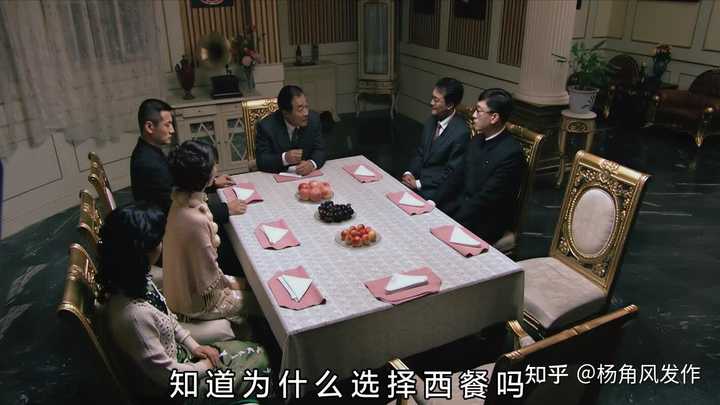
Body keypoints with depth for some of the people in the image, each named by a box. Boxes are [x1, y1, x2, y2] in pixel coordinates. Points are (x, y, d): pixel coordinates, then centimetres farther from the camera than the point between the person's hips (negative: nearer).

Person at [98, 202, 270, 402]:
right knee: (260, 363, 1)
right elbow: (167, 375, -27)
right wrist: (206, 366, -10)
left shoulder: (134, 279, -12)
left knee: (258, 352, 10)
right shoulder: (133, 314, -39)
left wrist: (193, 346, 2)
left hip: (174, 355, 8)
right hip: (166, 389, -7)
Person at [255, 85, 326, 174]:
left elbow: (320, 150, -2)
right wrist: (284, 158, -30)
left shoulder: (313, 119, -5)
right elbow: (261, 161, -13)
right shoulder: (266, 126, -14)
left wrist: (311, 163, -23)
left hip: (307, 175, 1)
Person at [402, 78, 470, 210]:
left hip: (437, 191, -7)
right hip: (417, 179, 7)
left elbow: (452, 174, -17)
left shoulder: (461, 133, -19)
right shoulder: (431, 122, 5)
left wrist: (419, 184, -16)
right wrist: (409, 173, -5)